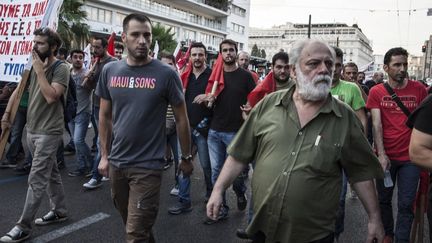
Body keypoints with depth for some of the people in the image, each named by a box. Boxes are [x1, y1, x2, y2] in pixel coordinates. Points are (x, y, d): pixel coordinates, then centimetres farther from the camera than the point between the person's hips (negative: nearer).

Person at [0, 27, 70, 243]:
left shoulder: (61, 68, -12)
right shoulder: (34, 66, 9)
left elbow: (51, 96, -24)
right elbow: (18, 91, 17)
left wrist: (40, 71, -18)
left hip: (48, 132, -8)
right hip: (32, 130, 8)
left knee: (36, 179, -5)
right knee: (50, 173, 17)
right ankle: (59, 210, 30)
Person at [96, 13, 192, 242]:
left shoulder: (166, 74, -11)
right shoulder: (109, 71, 1)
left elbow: (181, 119, -3)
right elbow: (105, 116, 10)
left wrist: (186, 157, 2)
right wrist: (105, 155, 10)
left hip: (148, 165, -4)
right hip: (116, 163, 5)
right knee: (130, 222, 21)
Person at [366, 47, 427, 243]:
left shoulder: (419, 89, 0)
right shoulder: (377, 91, 0)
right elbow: (376, 124, -6)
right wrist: (381, 154, -14)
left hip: (410, 157, 0)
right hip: (386, 157, 1)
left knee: (406, 204, 4)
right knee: (384, 199, 14)